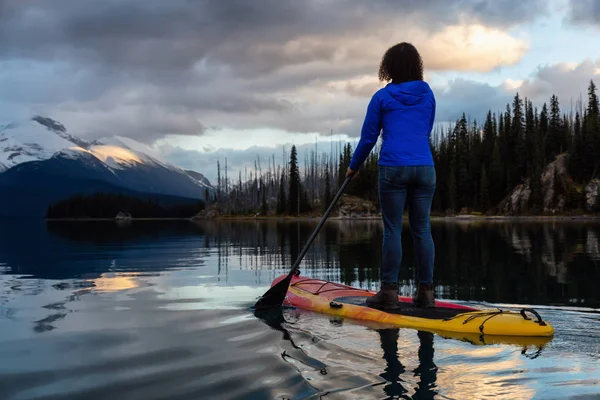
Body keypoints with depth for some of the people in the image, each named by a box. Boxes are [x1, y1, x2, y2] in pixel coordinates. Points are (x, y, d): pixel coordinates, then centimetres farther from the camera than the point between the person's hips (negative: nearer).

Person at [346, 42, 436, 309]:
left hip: (393, 168, -3)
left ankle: (389, 291, 0)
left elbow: (368, 137, 4)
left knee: (392, 229, -1)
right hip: (425, 167, 3)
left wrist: (353, 166, 17)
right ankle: (426, 291, 8)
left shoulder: (382, 97, 1)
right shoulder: (428, 95, 11)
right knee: (422, 229, 6)